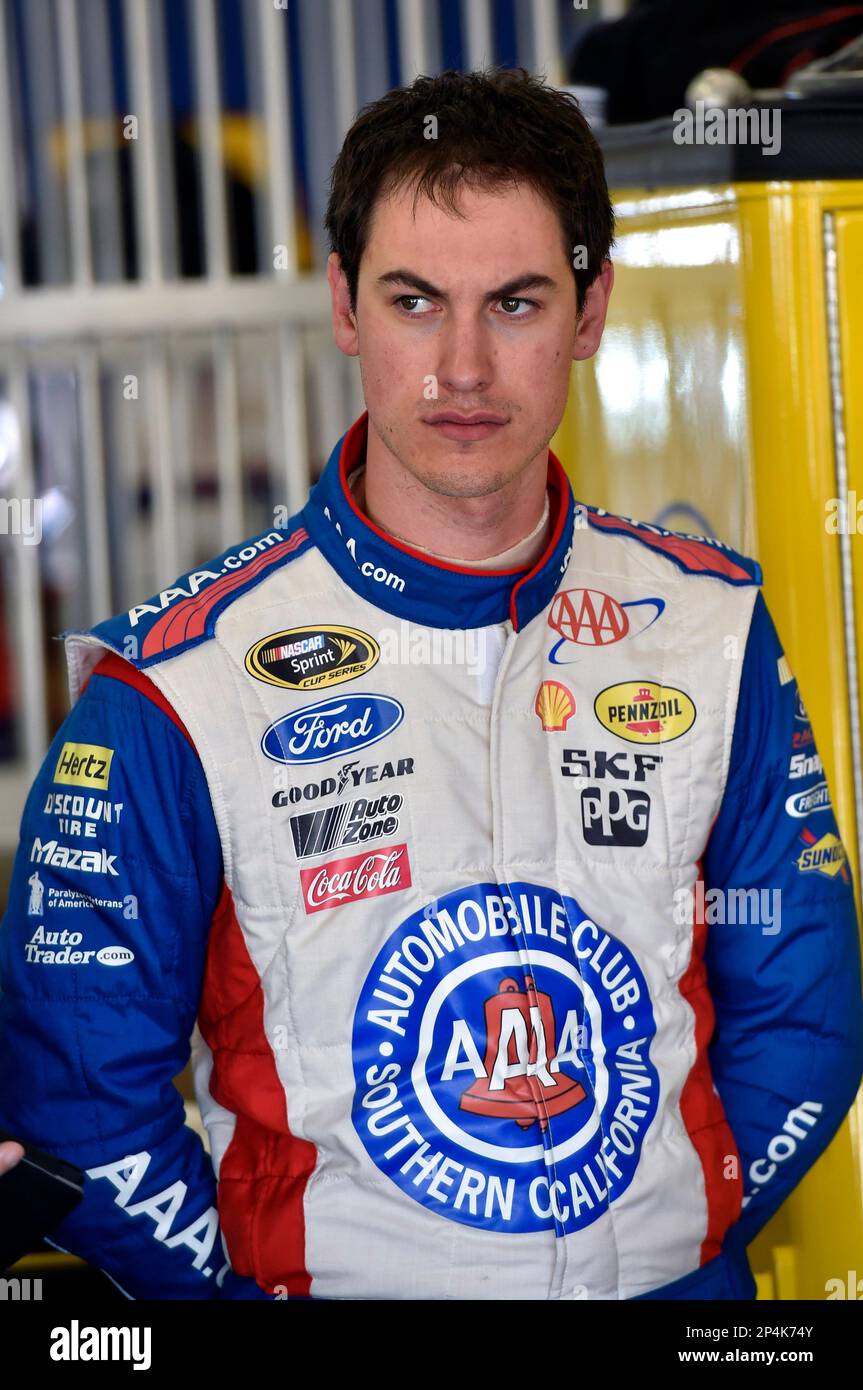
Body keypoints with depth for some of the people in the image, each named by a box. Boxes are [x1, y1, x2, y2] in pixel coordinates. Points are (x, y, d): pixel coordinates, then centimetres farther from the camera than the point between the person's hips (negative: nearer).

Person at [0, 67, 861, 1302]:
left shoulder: (713, 629, -3)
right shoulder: (175, 682, -12)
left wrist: (683, 1231, -5)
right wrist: (261, 1287, -12)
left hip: (675, 1286, 3)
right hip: (338, 1277, -2)